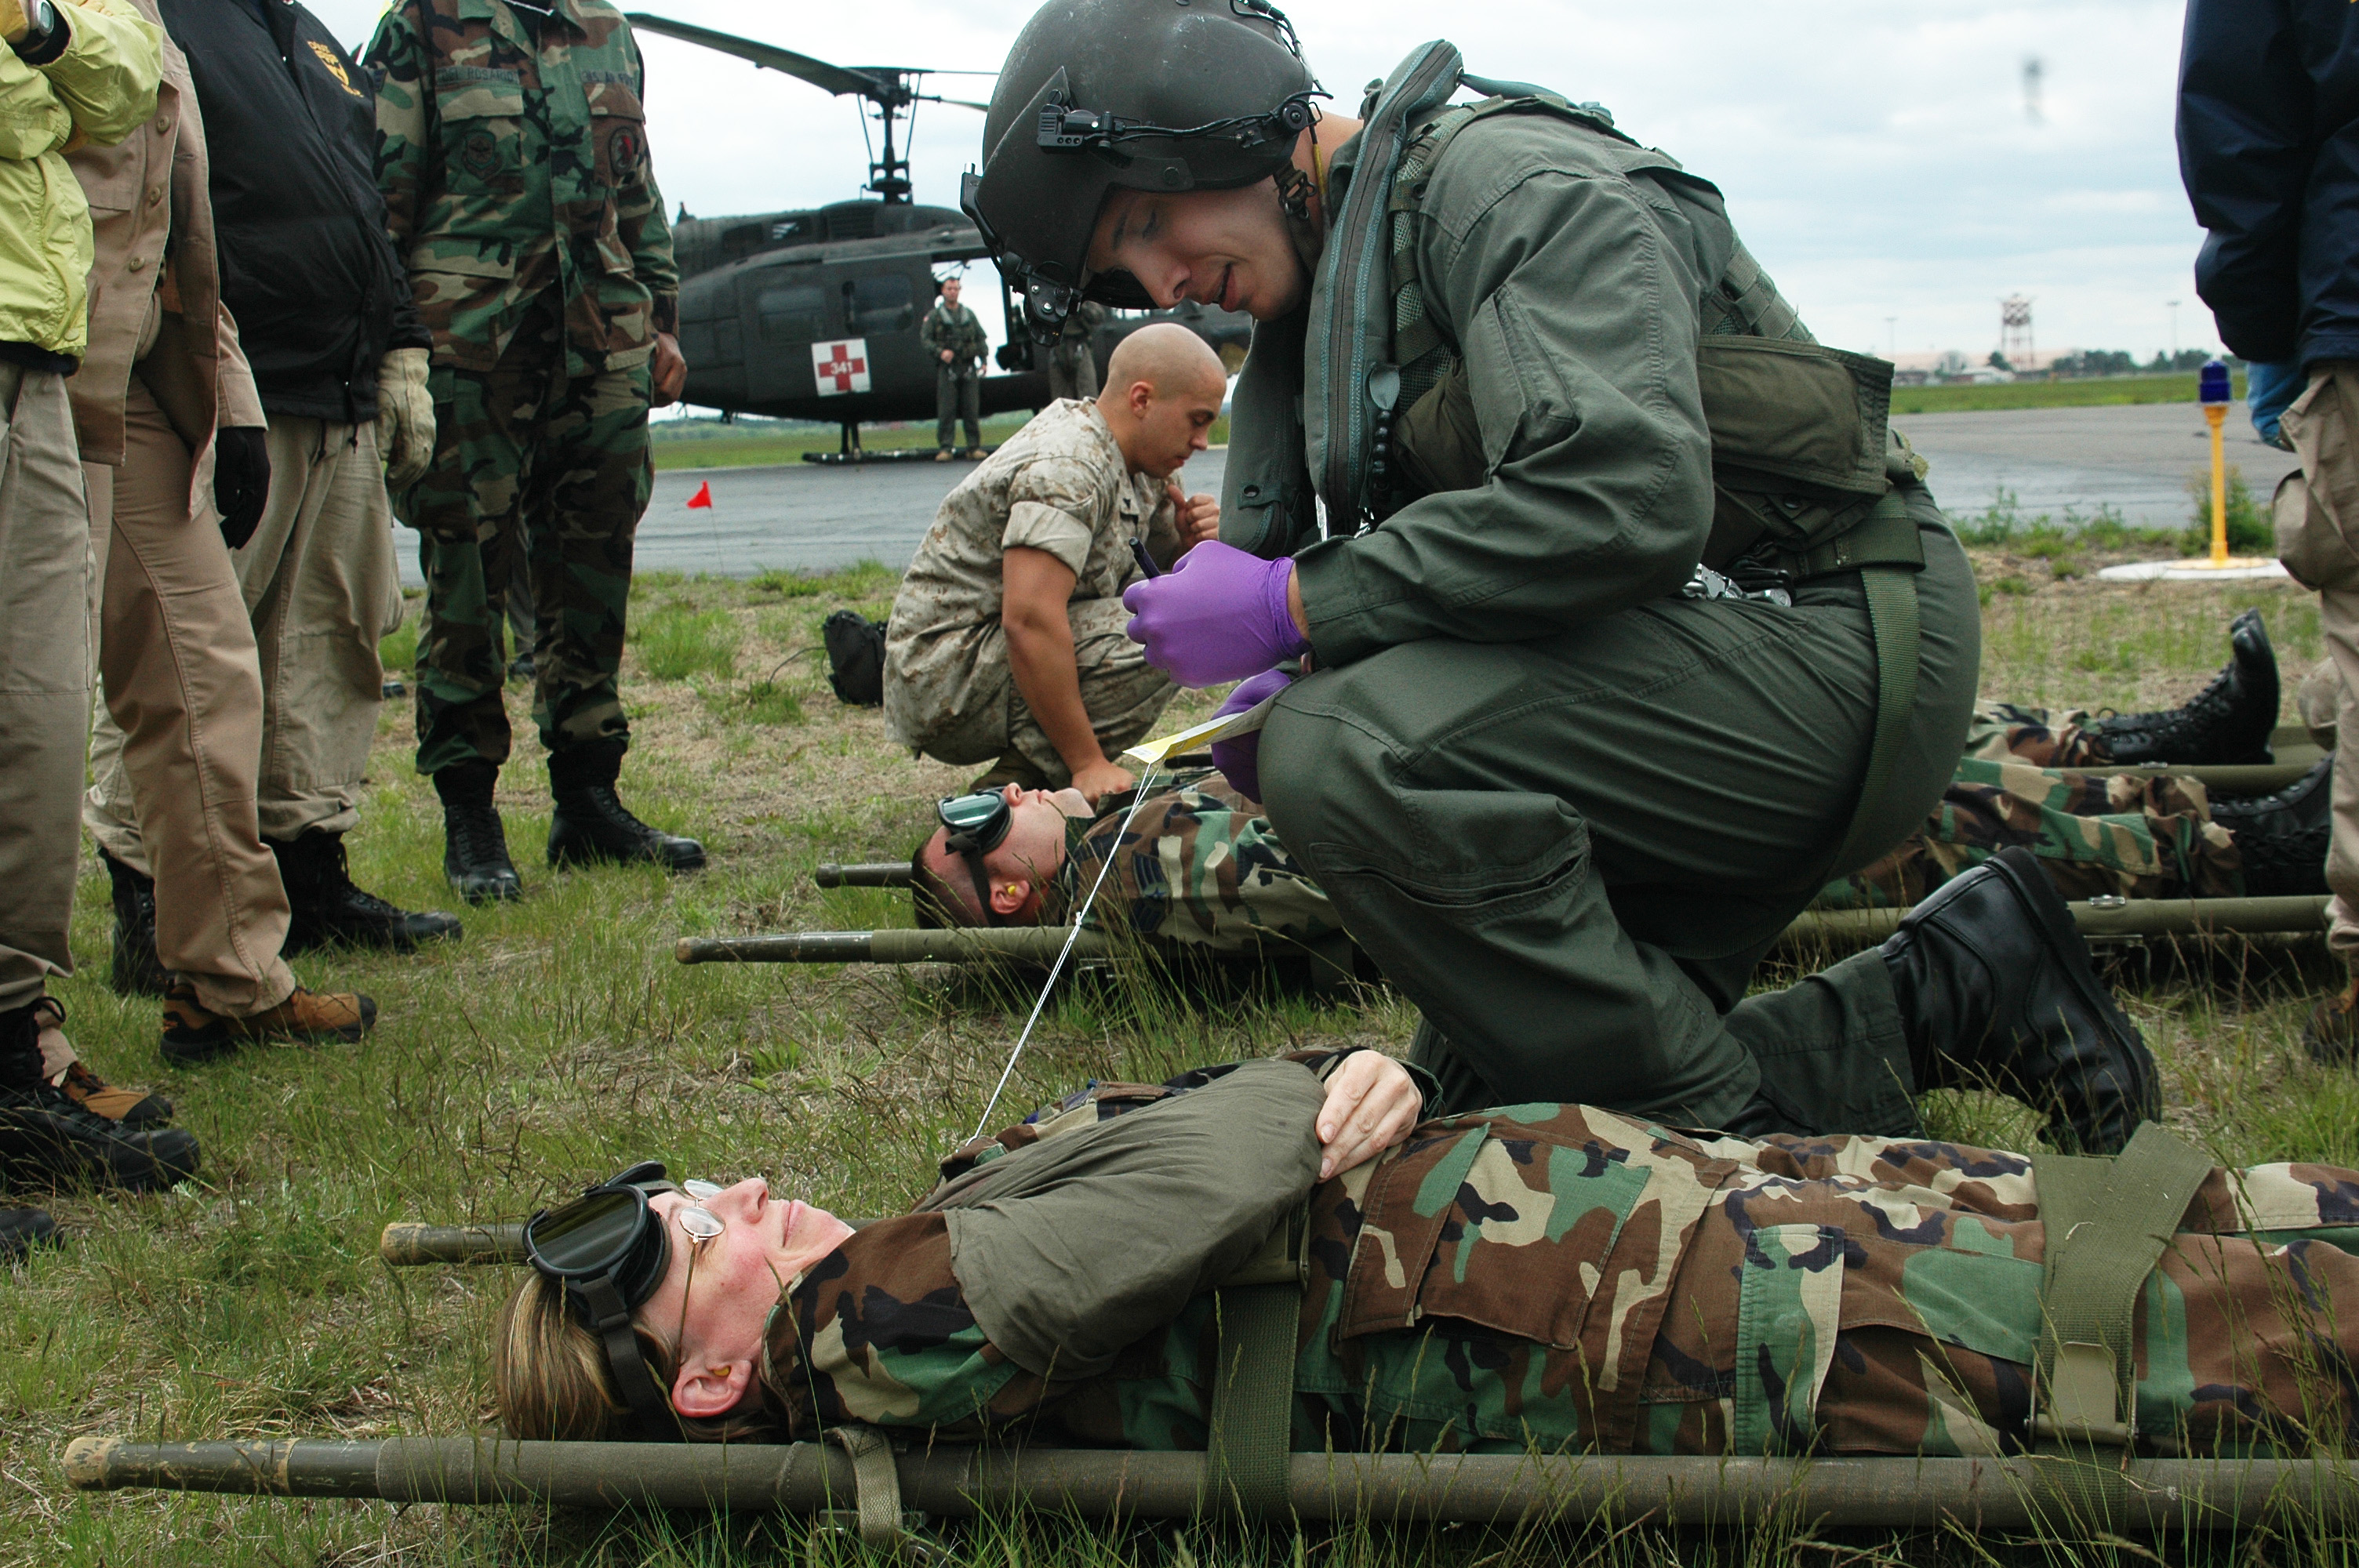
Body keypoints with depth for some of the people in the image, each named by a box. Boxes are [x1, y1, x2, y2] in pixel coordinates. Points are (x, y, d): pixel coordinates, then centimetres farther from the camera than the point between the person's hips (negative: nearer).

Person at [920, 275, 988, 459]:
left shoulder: (968, 314, 16)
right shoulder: (934, 316, 6)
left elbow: (981, 338, 18)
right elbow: (924, 338, -1)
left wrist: (983, 359, 4)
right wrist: (940, 352, -16)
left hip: (968, 367, 3)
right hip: (947, 368, -3)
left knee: (972, 410, 1)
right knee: (946, 411, -6)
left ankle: (974, 447, 6)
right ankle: (944, 449, -4)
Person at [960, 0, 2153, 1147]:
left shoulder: (1509, 181, -15)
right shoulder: (1314, 313, 15)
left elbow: (1627, 495, -30)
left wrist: (1300, 604, -24)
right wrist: (1294, 679, -5)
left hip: (1832, 646, -10)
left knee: (1350, 756, -30)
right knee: (1480, 1109, 8)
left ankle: (1734, 1131, -16)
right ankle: (1939, 993, 11)